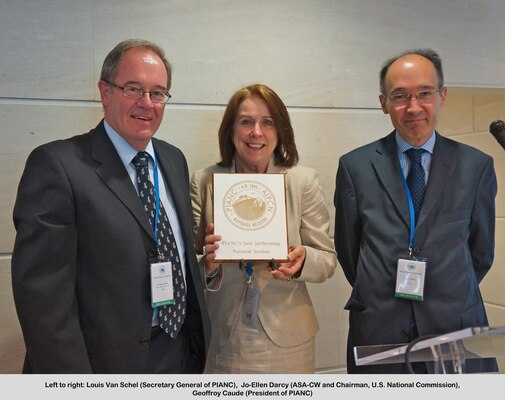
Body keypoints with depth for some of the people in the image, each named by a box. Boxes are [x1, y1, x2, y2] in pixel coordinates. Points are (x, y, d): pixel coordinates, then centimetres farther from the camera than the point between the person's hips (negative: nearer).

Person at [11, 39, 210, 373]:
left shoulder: (175, 160, 7)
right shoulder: (56, 165, -15)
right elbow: (41, 290, -17)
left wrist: (198, 334, 11)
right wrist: (71, 374, -18)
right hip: (109, 362, -5)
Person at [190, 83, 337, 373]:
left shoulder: (304, 180, -6)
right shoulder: (204, 181, -4)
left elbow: (328, 260, -1)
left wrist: (303, 260, -22)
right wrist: (208, 264, -21)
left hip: (287, 339, 0)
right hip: (223, 341, 0)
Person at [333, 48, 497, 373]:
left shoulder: (477, 166, -2)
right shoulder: (354, 166, -4)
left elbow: (481, 251, 6)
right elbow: (347, 248, 4)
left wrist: (451, 301, 11)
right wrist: (378, 297, 9)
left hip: (455, 327, 1)